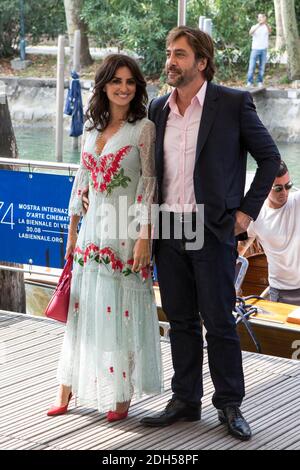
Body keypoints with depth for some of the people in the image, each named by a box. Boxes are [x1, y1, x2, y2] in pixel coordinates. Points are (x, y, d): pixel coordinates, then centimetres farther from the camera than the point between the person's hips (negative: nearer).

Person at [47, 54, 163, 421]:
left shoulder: (144, 128, -5)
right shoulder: (91, 128, 11)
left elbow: (149, 183, -9)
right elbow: (81, 180, 15)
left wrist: (144, 236, -15)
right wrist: (72, 231, 13)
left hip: (125, 231, -5)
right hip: (93, 228, 5)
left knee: (122, 308, -1)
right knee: (82, 305, 9)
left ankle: (122, 394, 11)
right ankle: (68, 386, 17)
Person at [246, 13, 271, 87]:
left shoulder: (267, 27, 5)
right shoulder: (254, 27, 5)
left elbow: (270, 31, -20)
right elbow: (250, 33, -17)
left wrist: (265, 23, -40)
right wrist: (258, 25, -32)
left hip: (264, 50, 1)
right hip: (255, 49, -1)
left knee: (262, 67, 2)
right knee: (252, 66, -7)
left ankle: (260, 82, 7)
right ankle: (249, 82, -5)